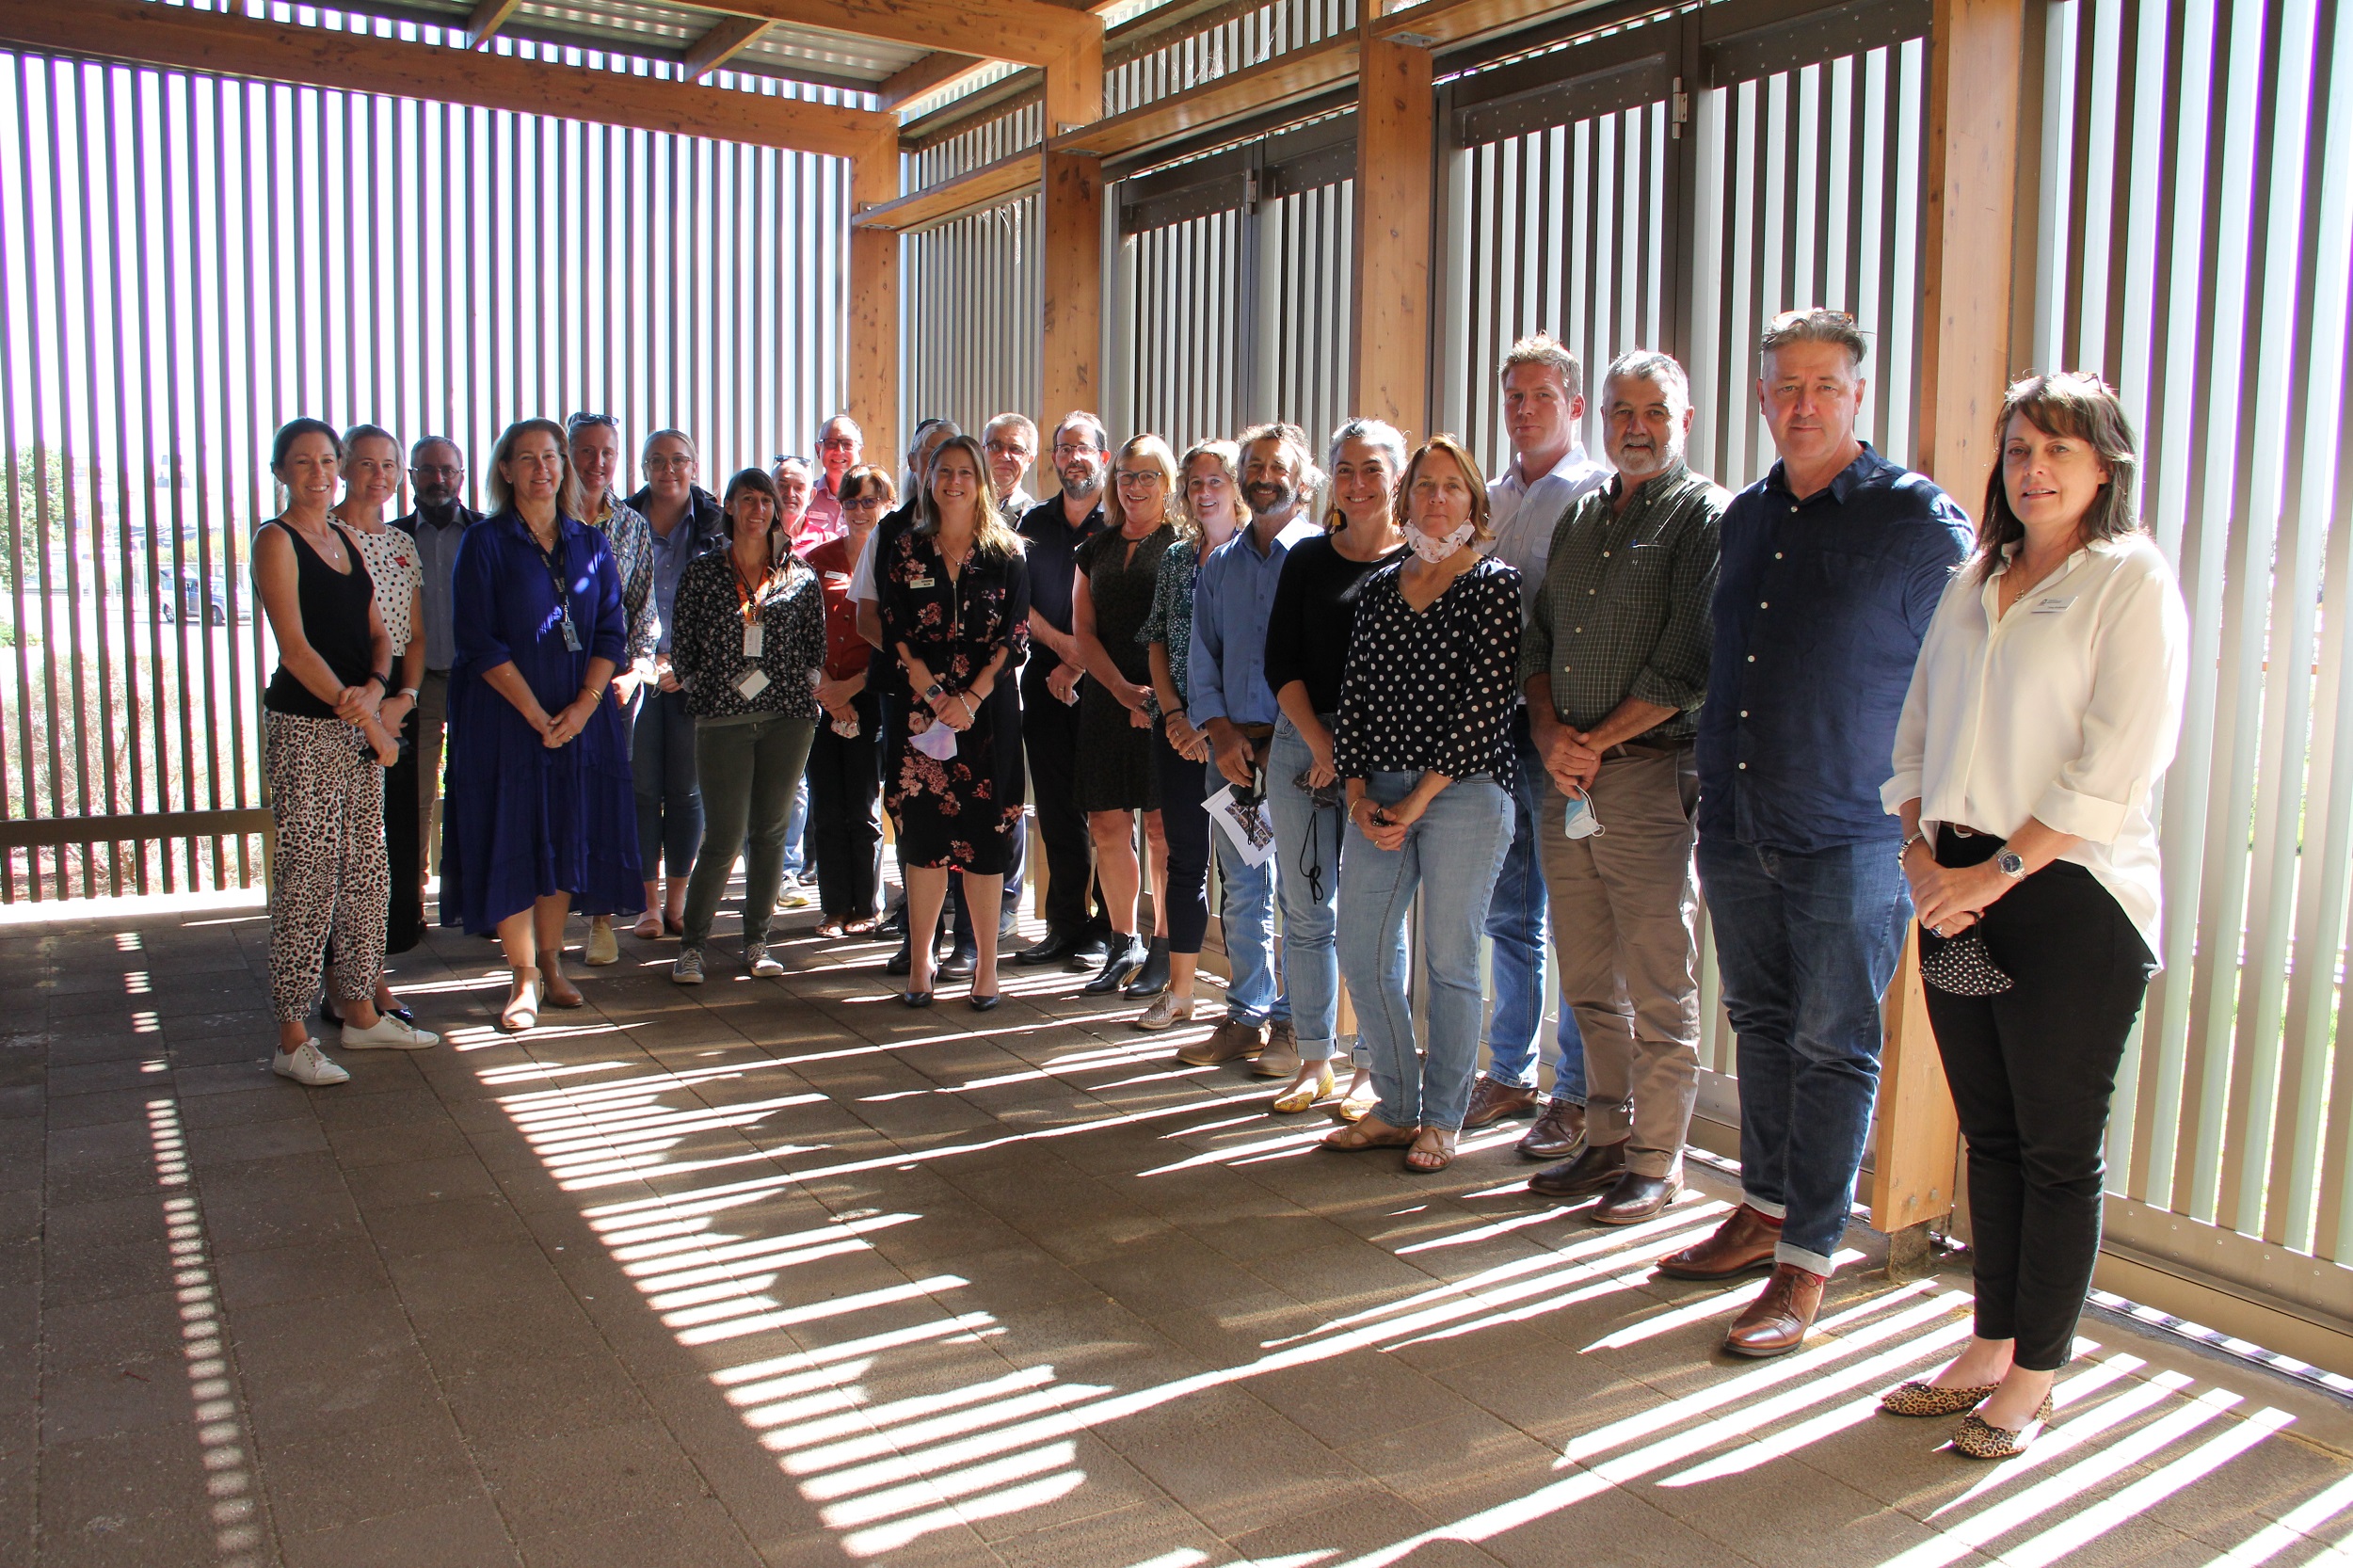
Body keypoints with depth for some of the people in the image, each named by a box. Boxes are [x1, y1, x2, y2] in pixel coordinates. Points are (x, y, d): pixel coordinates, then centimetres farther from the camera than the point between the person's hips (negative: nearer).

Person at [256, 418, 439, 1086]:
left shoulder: (346, 540, 17)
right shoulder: (276, 540, -5)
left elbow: (377, 632, 14)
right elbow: (294, 644, -13)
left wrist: (374, 688, -5)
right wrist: (351, 704, -16)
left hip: (358, 724, 8)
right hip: (305, 726, -7)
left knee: (368, 873, 11)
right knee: (306, 879, -6)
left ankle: (361, 1012, 22)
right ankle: (292, 1038, 0)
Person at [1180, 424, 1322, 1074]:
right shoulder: (1219, 563, 16)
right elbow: (1203, 656, 13)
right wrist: (1222, 733, -1)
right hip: (1231, 747, 5)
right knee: (1240, 889, 9)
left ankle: (1294, 1024, 9)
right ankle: (1247, 1016, 20)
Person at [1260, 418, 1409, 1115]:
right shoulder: (1308, 559, 11)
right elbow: (1280, 663, 6)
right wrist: (1321, 744, -6)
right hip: (1303, 741, 4)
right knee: (1304, 910, 7)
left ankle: (1370, 1069, 12)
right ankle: (1314, 1061, 18)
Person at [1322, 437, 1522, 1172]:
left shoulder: (1495, 584, -3)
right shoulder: (1379, 587, 13)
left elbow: (1485, 703, -11)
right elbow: (1356, 693, 11)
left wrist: (1419, 800, -13)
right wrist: (1358, 793, -1)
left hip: (1462, 791, -5)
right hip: (1380, 793, 6)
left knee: (1447, 961, 1)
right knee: (1360, 950, 6)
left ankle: (1441, 1122, 17)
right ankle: (1395, 1108, 22)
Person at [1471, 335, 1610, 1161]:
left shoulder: (1599, 496, -5)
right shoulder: (1490, 497, 15)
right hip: (1492, 725, 7)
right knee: (1508, 911, 14)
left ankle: (1577, 1093, 11)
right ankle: (1511, 1070, 27)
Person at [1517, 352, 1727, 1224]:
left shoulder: (1705, 515, -4)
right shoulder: (1579, 519, 17)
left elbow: (1686, 667, -13)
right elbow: (1537, 639, 16)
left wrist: (1597, 742, -11)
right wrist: (1550, 732, -1)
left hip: (1648, 773, -7)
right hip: (1564, 782, 7)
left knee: (1659, 992, 1)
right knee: (1588, 985, 13)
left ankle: (1656, 1165, 11)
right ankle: (1608, 1139, 26)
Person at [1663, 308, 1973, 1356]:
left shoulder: (1917, 519, -7)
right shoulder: (1745, 517, 11)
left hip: (1850, 838, -6)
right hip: (1737, 827, 6)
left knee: (1833, 1049, 1)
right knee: (1762, 1025, 16)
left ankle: (1806, 1263, 10)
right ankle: (1764, 1210, 31)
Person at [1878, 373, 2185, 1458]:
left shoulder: (2134, 581, -5)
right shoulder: (1973, 585, 14)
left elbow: (2118, 766, -13)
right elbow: (1917, 729, 14)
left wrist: (2002, 868, -16)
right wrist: (1922, 848, -1)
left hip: (2071, 894, -6)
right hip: (1961, 888, 6)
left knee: (2058, 1145, 4)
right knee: (1988, 1132, 13)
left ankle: (2035, 1375, 18)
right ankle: (1989, 1349, 26)